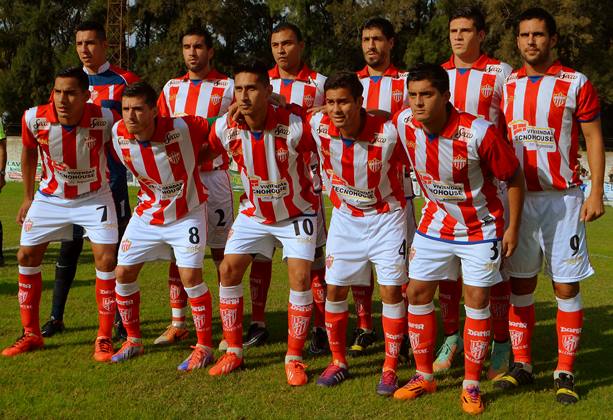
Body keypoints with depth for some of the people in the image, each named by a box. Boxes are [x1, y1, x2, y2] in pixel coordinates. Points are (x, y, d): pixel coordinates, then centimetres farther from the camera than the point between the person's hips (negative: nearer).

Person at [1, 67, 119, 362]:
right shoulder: (34, 119, -21)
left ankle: (104, 338, 1)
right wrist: (28, 197, 8)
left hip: (94, 197, -2)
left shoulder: (105, 119, -27)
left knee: (106, 260, -13)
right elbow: (29, 152, 1)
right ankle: (31, 334, 20)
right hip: (50, 197, 3)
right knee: (26, 257, 4)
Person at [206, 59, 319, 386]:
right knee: (228, 271, -1)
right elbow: (205, 153, 3)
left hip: (297, 213, -4)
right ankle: (233, 352, 14)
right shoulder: (225, 128, -18)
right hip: (253, 213, 4)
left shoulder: (294, 127, -30)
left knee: (300, 276, -14)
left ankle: (294, 359, 1)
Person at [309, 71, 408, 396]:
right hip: (344, 217, 3)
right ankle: (338, 360, 21)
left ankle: (390, 367, 8)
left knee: (391, 289, -4)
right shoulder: (319, 126, -18)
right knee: (334, 288, 5)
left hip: (386, 217, -3)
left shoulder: (388, 133, -26)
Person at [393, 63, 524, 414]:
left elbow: (515, 177, -14)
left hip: (481, 225, -4)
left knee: (477, 300, -2)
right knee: (417, 293, 5)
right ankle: (425, 376, 19)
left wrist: (513, 228, -12)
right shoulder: (404, 124, -16)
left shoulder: (479, 133, -28)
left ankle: (472, 385, 11)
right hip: (436, 222, 5)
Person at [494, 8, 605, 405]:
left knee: (567, 287, -1)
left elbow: (594, 139, -1)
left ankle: (565, 372, 6)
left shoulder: (576, 84, -2)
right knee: (520, 285, 7)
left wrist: (597, 192, -9)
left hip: (563, 198, -3)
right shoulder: (506, 86, 8)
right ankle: (521, 364, 18)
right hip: (517, 198, 3)